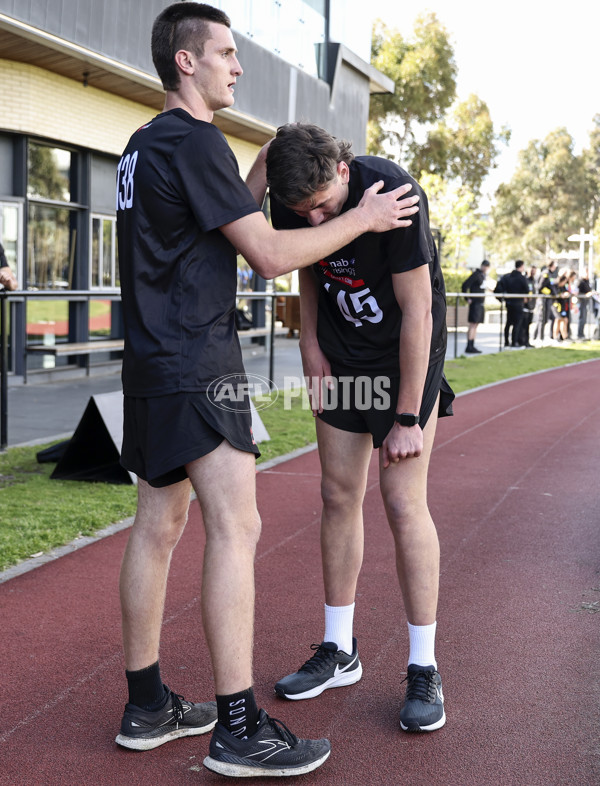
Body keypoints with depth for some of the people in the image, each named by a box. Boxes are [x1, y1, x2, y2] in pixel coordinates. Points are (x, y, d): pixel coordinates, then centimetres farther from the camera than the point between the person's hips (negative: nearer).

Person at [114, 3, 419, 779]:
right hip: (196, 364, -10)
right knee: (235, 527, -10)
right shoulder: (194, 141, -12)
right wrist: (362, 218, -2)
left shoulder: (144, 144, 17)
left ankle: (147, 707, 18)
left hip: (151, 364, 10)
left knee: (158, 526, 11)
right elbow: (270, 255, -13)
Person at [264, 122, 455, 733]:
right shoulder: (290, 202, -11)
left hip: (407, 348, -5)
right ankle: (339, 651, 17)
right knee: (339, 495, 5)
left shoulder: (393, 194, -28)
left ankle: (423, 668, 0)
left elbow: (417, 311, -25)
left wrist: (408, 418, -22)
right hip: (341, 347, 5)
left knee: (404, 502, -10)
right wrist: (310, 342, 2)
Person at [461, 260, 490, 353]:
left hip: (480, 303, 9)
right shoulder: (476, 274, -12)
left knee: (476, 325, 9)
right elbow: (465, 285, -18)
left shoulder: (483, 275, 16)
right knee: (473, 324, -10)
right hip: (475, 303, -9)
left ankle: (472, 346, 13)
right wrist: (467, 299, -15)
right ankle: (469, 347, -10)